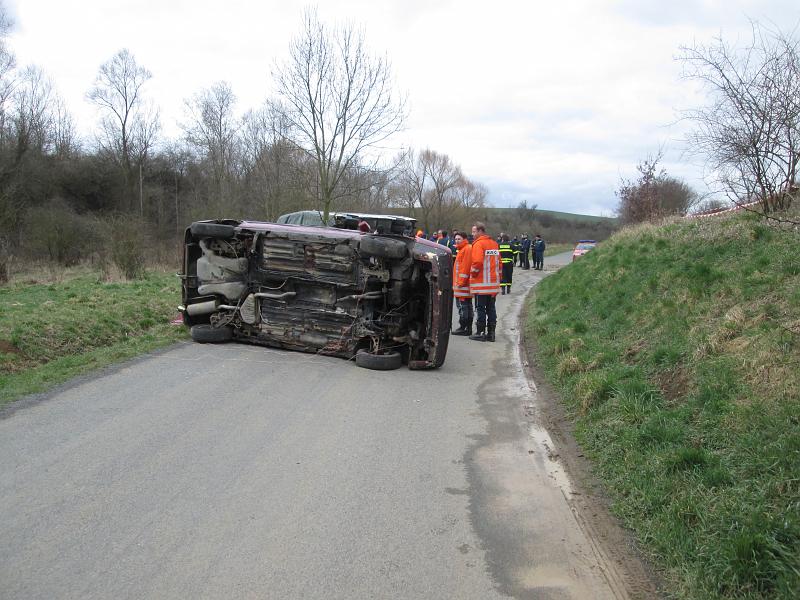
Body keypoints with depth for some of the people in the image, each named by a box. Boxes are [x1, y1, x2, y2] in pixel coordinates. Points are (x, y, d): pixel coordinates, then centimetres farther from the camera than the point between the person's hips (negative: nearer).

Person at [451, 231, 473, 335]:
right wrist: (457, 282, 21)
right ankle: (468, 328, 16)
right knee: (467, 306, 12)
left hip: (463, 284, -11)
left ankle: (463, 328, -7)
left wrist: (461, 281, -20)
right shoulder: (461, 249, 21)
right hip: (460, 283, 11)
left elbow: (466, 266, -19)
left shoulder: (467, 249, -11)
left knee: (462, 306, -9)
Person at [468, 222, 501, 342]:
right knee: (491, 308, 11)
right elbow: (498, 262, 16)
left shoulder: (478, 244, -11)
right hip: (493, 283, 7)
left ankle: (480, 333, 1)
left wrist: (473, 273, -6)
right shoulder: (494, 244, 14)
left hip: (481, 283, -7)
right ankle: (491, 333, 13)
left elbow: (477, 262, -21)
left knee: (480, 309, -1)